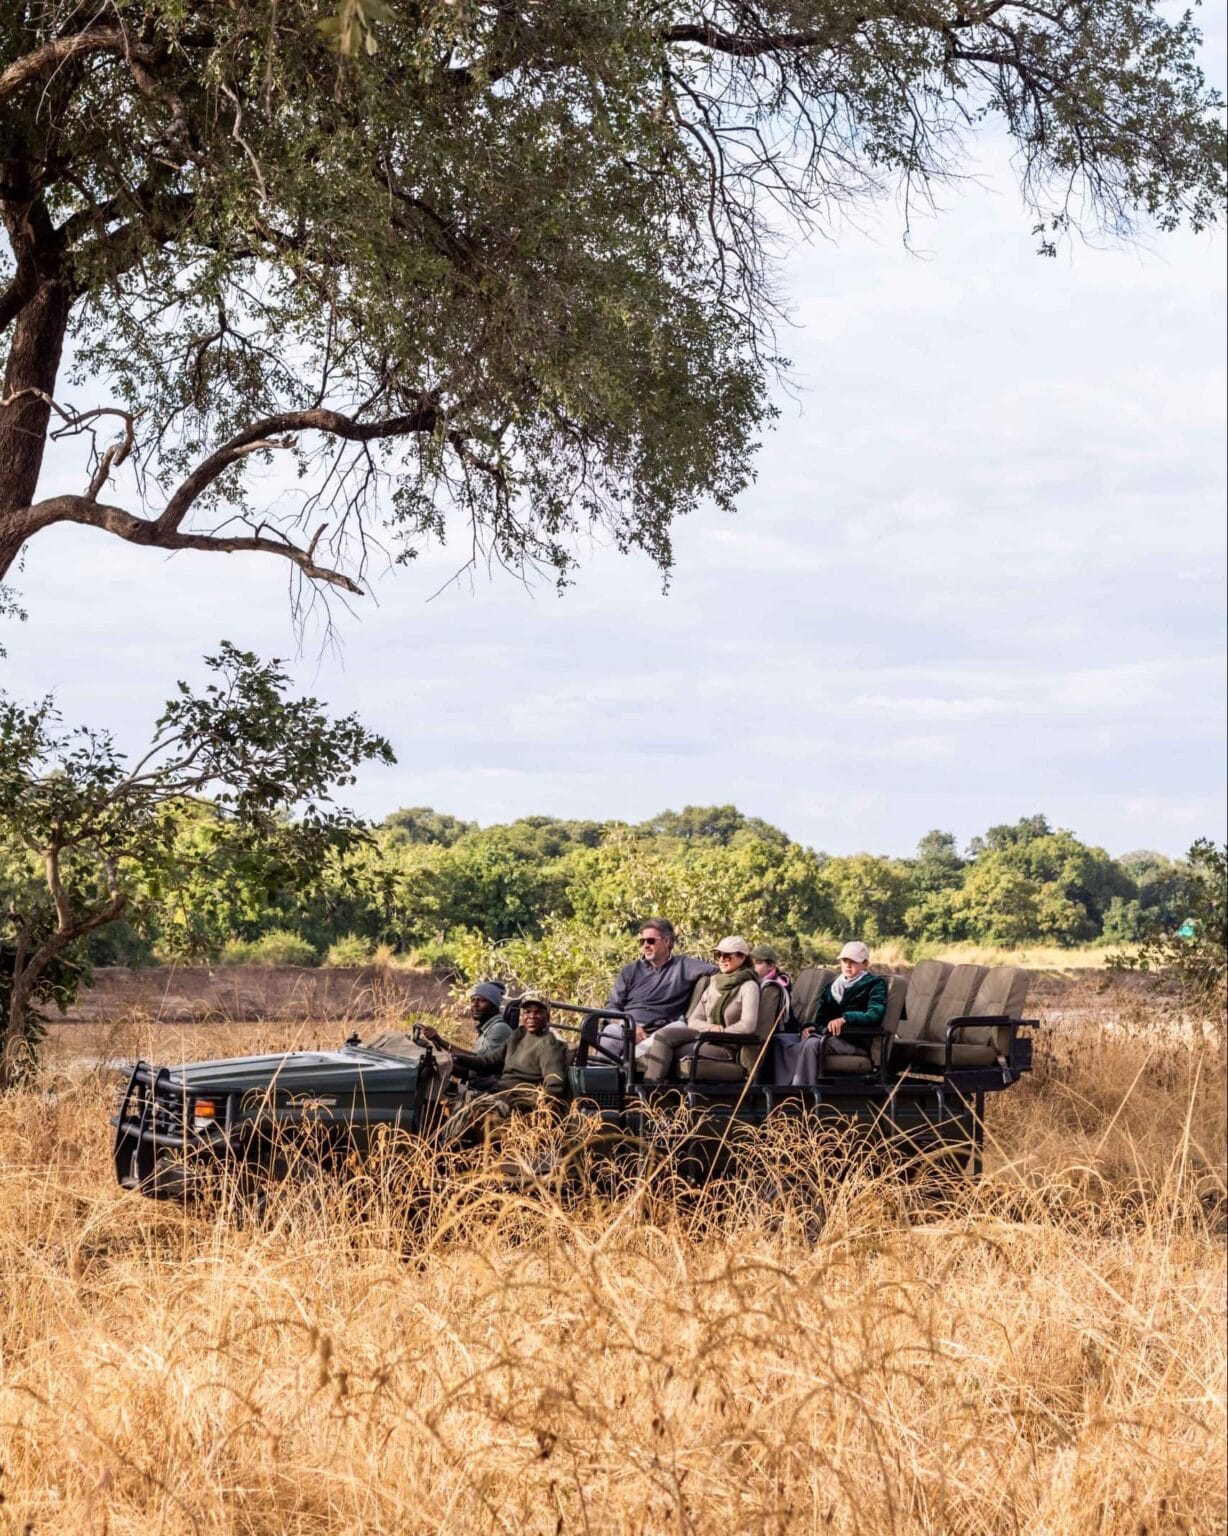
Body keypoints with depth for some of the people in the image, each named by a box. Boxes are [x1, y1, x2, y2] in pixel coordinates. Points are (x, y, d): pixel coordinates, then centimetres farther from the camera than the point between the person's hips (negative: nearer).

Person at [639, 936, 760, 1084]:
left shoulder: (748, 986, -2)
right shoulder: (714, 984, 19)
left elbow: (748, 1026, -15)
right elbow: (693, 1020, 14)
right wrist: (710, 1027, -7)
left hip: (728, 1046, -6)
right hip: (705, 1037, 6)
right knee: (664, 1034, -24)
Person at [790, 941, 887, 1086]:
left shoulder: (875, 985, 10)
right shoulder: (831, 987, 29)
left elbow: (874, 1015, -7)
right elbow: (820, 1015, 23)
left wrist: (845, 1019, -23)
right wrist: (810, 1026, -2)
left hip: (856, 1042, -5)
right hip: (826, 1034, 5)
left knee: (811, 1044, -34)